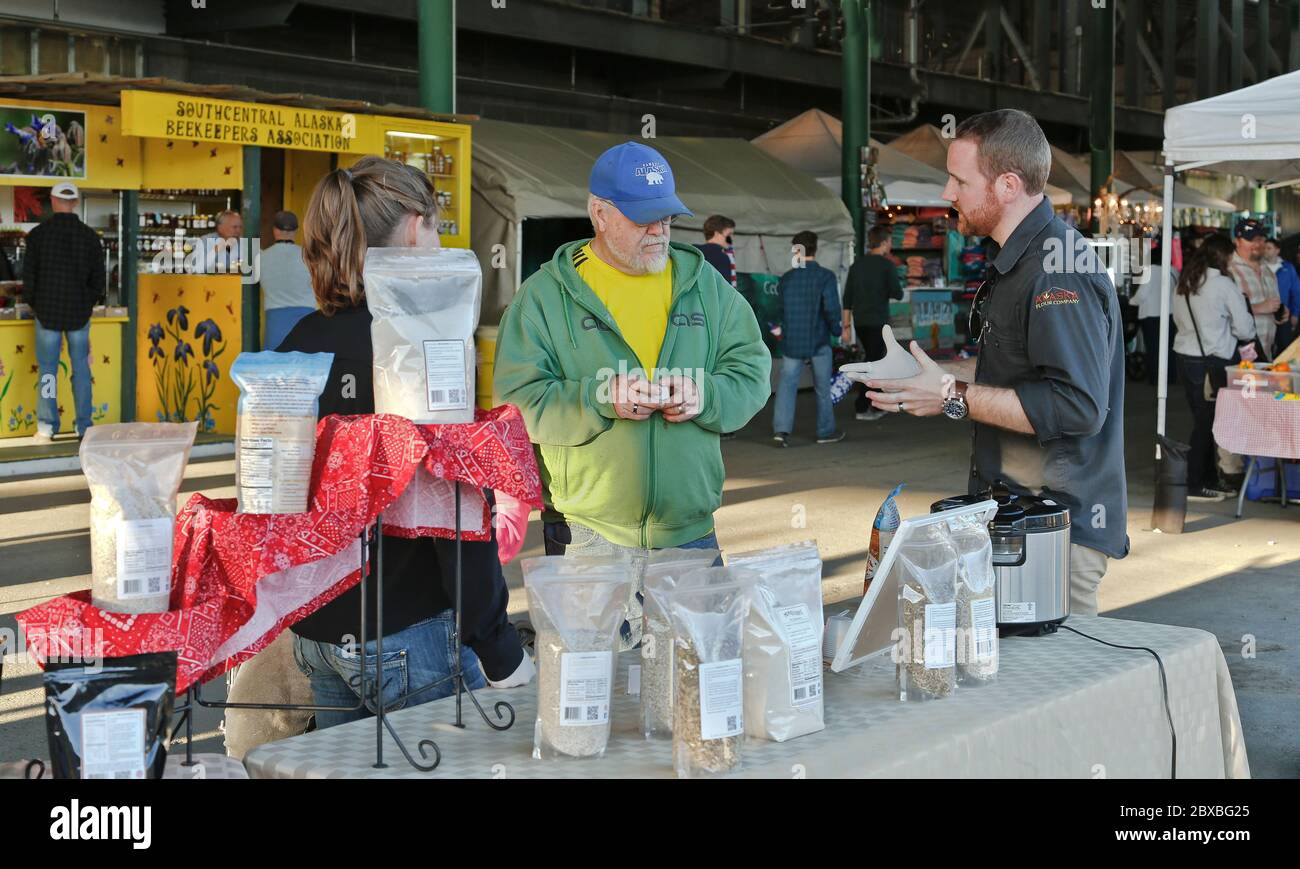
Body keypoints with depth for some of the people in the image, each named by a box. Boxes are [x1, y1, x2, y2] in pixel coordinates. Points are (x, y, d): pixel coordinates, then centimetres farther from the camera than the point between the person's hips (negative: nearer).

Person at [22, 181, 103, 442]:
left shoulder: (38, 234, -5)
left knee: (47, 368, 4)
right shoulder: (90, 236, 0)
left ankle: (47, 426, 2)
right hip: (79, 313, 1)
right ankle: (84, 425, 7)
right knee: (81, 367, 7)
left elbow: (28, 277, -1)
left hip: (47, 312, -1)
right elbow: (98, 280, 4)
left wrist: (35, 305, 13)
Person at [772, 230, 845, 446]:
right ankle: (826, 431, 18)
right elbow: (831, 308, -17)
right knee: (823, 387, 10)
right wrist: (835, 329, 0)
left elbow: (780, 309, 11)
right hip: (819, 341, -2)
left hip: (791, 341, 2)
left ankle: (781, 429, -14)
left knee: (787, 384, 1)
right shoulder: (825, 276, -9)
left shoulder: (786, 278, 3)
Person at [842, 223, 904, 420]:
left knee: (874, 360, 19)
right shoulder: (887, 265, -9)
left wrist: (847, 326, 9)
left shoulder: (857, 265, 8)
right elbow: (898, 294, -9)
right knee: (873, 363, -1)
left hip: (859, 322, 6)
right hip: (878, 322, -6)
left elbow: (848, 298, 7)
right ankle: (861, 408, -1)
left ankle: (875, 405, 23)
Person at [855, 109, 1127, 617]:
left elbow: (1077, 406, -27)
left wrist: (955, 397, -21)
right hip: (1018, 516, 10)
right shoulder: (1021, 260, 15)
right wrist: (933, 374, 16)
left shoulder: (1057, 268, -19)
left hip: (1060, 526, -10)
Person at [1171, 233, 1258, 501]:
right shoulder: (1224, 285, -12)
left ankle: (1208, 479, 23)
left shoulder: (1185, 283, 8)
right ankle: (1194, 485, 2)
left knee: (1203, 419, 15)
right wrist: (1244, 338, 13)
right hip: (1211, 361, -7)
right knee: (1206, 422, 0)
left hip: (1185, 356, 7)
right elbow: (1245, 328, -8)